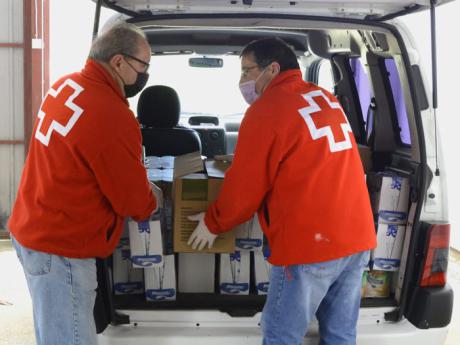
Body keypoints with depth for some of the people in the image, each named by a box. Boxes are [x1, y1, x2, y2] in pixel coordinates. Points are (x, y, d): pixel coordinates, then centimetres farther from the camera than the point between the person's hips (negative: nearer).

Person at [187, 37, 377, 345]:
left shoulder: (266, 110, -9)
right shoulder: (326, 99, 15)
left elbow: (244, 189, -4)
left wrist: (212, 223, 13)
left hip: (310, 243, -8)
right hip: (357, 237, 8)